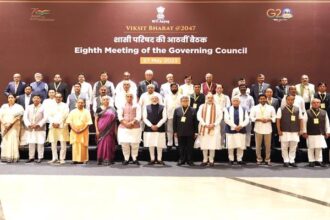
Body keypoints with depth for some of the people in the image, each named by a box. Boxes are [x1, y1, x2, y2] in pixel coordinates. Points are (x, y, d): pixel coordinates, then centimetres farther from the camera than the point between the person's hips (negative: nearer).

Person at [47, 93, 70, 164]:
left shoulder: (65, 106, 7)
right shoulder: (51, 106, 16)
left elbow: (65, 116, -3)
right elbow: (49, 115, 8)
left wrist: (58, 123, -10)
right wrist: (53, 123, -7)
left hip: (62, 126, -3)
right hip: (53, 126, 3)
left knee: (63, 143, -6)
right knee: (53, 143, 2)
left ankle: (62, 159, -1)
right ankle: (54, 158, 9)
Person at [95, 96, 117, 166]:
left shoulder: (112, 109, 9)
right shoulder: (99, 109, 2)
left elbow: (115, 120, 10)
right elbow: (96, 120, 1)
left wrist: (115, 129, 4)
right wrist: (97, 130, -6)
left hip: (110, 129, 2)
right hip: (102, 129, -2)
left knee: (109, 143, 0)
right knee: (102, 143, -2)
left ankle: (108, 159, 6)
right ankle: (100, 159, 6)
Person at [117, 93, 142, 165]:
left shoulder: (137, 106, 8)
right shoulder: (122, 106, 11)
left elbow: (138, 116, -2)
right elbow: (120, 116, 1)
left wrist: (132, 122, -17)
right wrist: (125, 123, -13)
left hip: (135, 127, -1)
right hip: (124, 127, 1)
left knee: (135, 143, -3)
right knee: (124, 143, -2)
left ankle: (135, 159, 8)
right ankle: (126, 159, 7)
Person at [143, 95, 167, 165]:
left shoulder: (162, 107, 4)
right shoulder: (147, 107, 7)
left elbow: (164, 118, -1)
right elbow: (145, 118, 2)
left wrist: (157, 125, -11)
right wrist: (151, 126, -9)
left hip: (160, 129, -1)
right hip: (149, 128, 1)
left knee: (160, 145, 0)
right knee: (151, 144, 3)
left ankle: (159, 159, 9)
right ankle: (152, 159, 12)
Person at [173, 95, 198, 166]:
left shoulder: (193, 110, 4)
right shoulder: (177, 110, 6)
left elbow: (195, 122, 3)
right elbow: (174, 121, 6)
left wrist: (196, 132, -1)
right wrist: (175, 131, 1)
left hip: (190, 133, -1)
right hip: (180, 133, 1)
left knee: (190, 147, 4)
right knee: (181, 147, 7)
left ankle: (189, 160, 12)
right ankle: (182, 160, 15)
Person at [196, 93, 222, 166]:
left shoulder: (216, 107, 5)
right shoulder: (202, 106, 8)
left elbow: (220, 116, -1)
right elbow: (199, 116, 1)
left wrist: (214, 124, -12)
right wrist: (205, 124, -10)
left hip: (214, 128, -1)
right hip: (203, 127, 1)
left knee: (213, 144, -5)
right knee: (204, 144, 2)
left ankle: (211, 160, 3)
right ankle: (205, 160, 10)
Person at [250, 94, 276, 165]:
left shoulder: (271, 108, 7)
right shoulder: (254, 108, 3)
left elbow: (274, 117, 7)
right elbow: (251, 117, -1)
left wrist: (268, 119, -11)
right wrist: (259, 119, -14)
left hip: (268, 129, 1)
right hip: (258, 129, -1)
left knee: (268, 145, 4)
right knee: (258, 145, 3)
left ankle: (267, 159, 16)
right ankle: (259, 159, 16)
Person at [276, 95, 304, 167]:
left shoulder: (298, 109, 6)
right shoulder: (281, 109, -2)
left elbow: (300, 119, 10)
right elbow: (278, 120, -2)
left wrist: (301, 130, 5)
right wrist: (279, 130, -6)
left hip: (295, 132, 2)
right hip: (284, 132, -2)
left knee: (293, 147, 7)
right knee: (284, 147, 2)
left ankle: (292, 161, 16)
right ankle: (286, 161, 13)